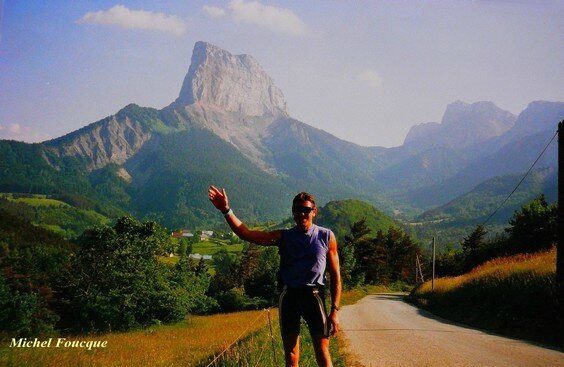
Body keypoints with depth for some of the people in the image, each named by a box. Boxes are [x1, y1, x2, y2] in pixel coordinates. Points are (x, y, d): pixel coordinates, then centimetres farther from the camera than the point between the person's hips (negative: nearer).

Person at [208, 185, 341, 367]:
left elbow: (335, 275, 3)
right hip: (289, 296, 2)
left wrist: (334, 310, -3)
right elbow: (246, 234, -4)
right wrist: (226, 211, -16)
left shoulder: (326, 237, 2)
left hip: (314, 296, -2)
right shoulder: (284, 237, 6)